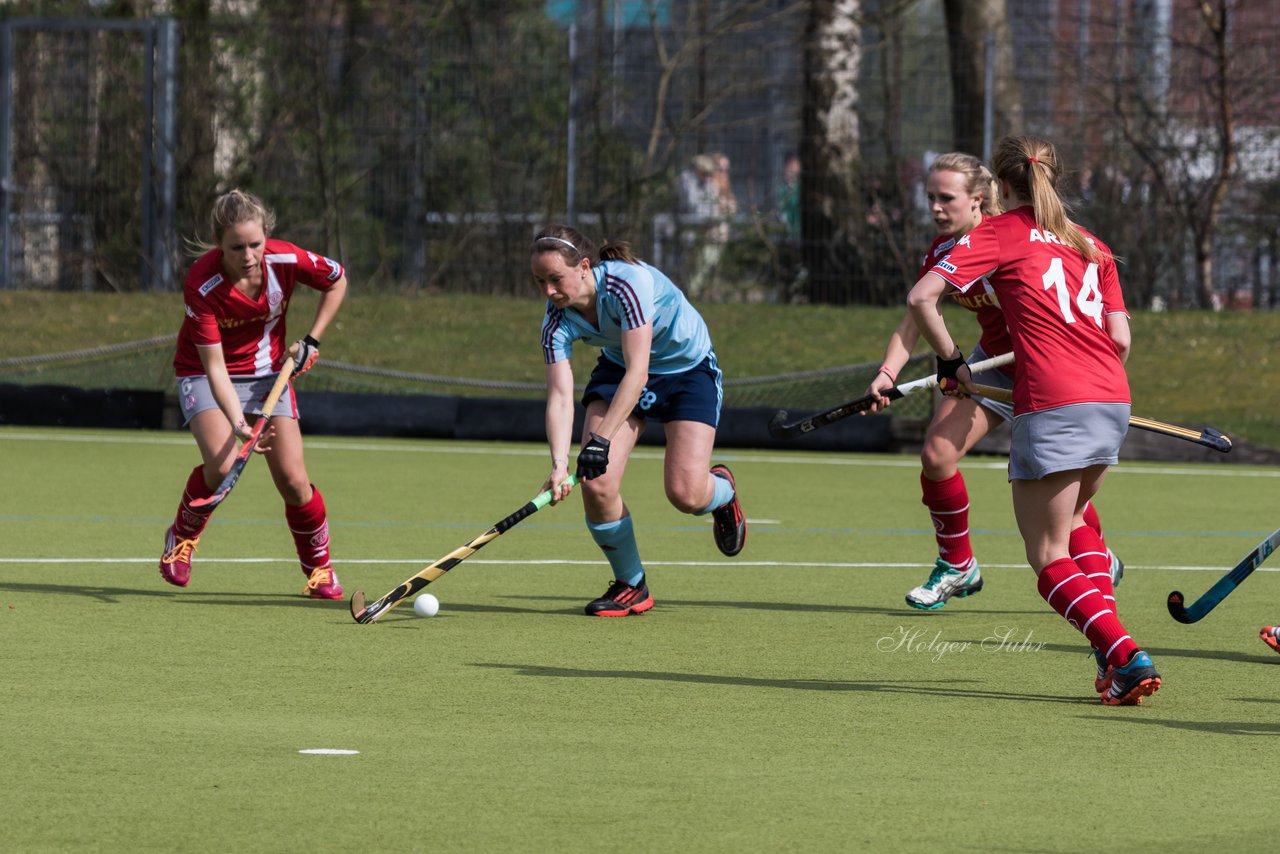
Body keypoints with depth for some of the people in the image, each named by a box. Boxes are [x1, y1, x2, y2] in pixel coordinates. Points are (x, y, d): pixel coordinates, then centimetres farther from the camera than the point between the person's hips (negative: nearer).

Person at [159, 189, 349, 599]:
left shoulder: (286, 260, -22)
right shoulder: (202, 284, -31)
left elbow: (337, 280, 1)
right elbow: (214, 365, -30)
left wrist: (311, 341, -2)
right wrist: (238, 423, -42)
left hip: (267, 372, 3)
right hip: (205, 376, -2)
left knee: (292, 480, -8)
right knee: (221, 464, -27)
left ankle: (319, 567, 17)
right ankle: (182, 537, 3)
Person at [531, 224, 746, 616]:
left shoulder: (627, 282, -35)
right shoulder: (558, 321, -19)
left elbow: (638, 371, -38)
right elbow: (559, 395, -25)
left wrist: (601, 441, -44)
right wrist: (560, 463, -41)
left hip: (688, 369, -4)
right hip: (618, 371, 5)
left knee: (685, 493, -18)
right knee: (595, 483, -15)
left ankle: (722, 489, 22)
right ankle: (630, 586, 7)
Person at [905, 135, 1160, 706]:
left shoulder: (998, 233, 6)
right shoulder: (1092, 246, 20)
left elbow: (921, 297, -4)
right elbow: (1121, 339, 12)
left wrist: (952, 363, 8)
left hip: (1051, 404, -6)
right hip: (1112, 399, 6)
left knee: (1049, 558, 0)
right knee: (1073, 518, 30)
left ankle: (1125, 657, -19)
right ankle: (1111, 646, 18)